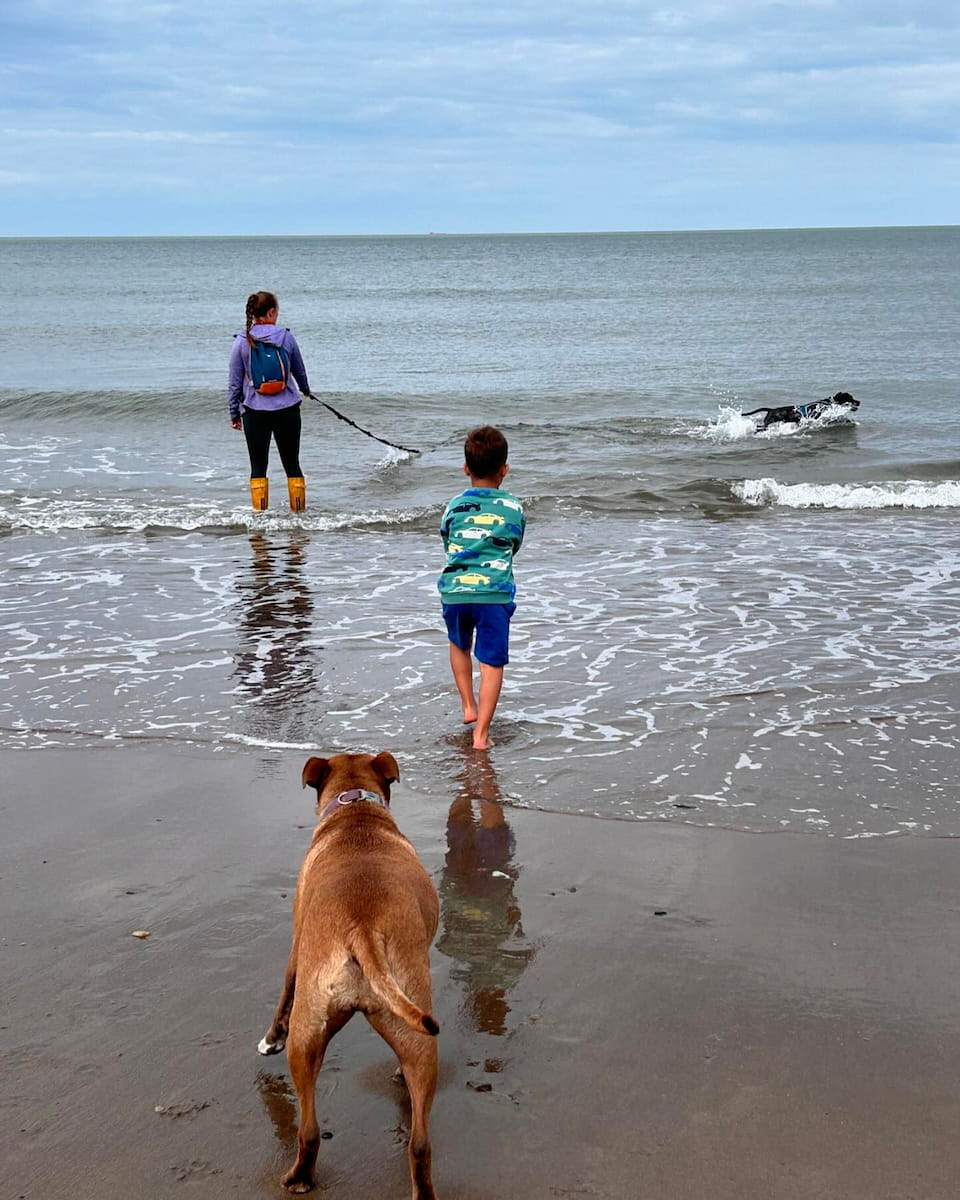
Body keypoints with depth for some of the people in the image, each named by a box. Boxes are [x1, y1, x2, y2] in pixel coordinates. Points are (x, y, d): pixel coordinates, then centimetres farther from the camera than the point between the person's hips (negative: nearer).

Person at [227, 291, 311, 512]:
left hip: (255, 411, -1)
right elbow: (300, 371, 14)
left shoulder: (242, 340, -5)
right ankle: (299, 512, 14)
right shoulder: (286, 336, -2)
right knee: (292, 464, 10)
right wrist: (305, 390, 36)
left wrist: (234, 413, 11)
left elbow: (234, 382, -1)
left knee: (258, 466, 6)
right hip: (287, 409, 1)